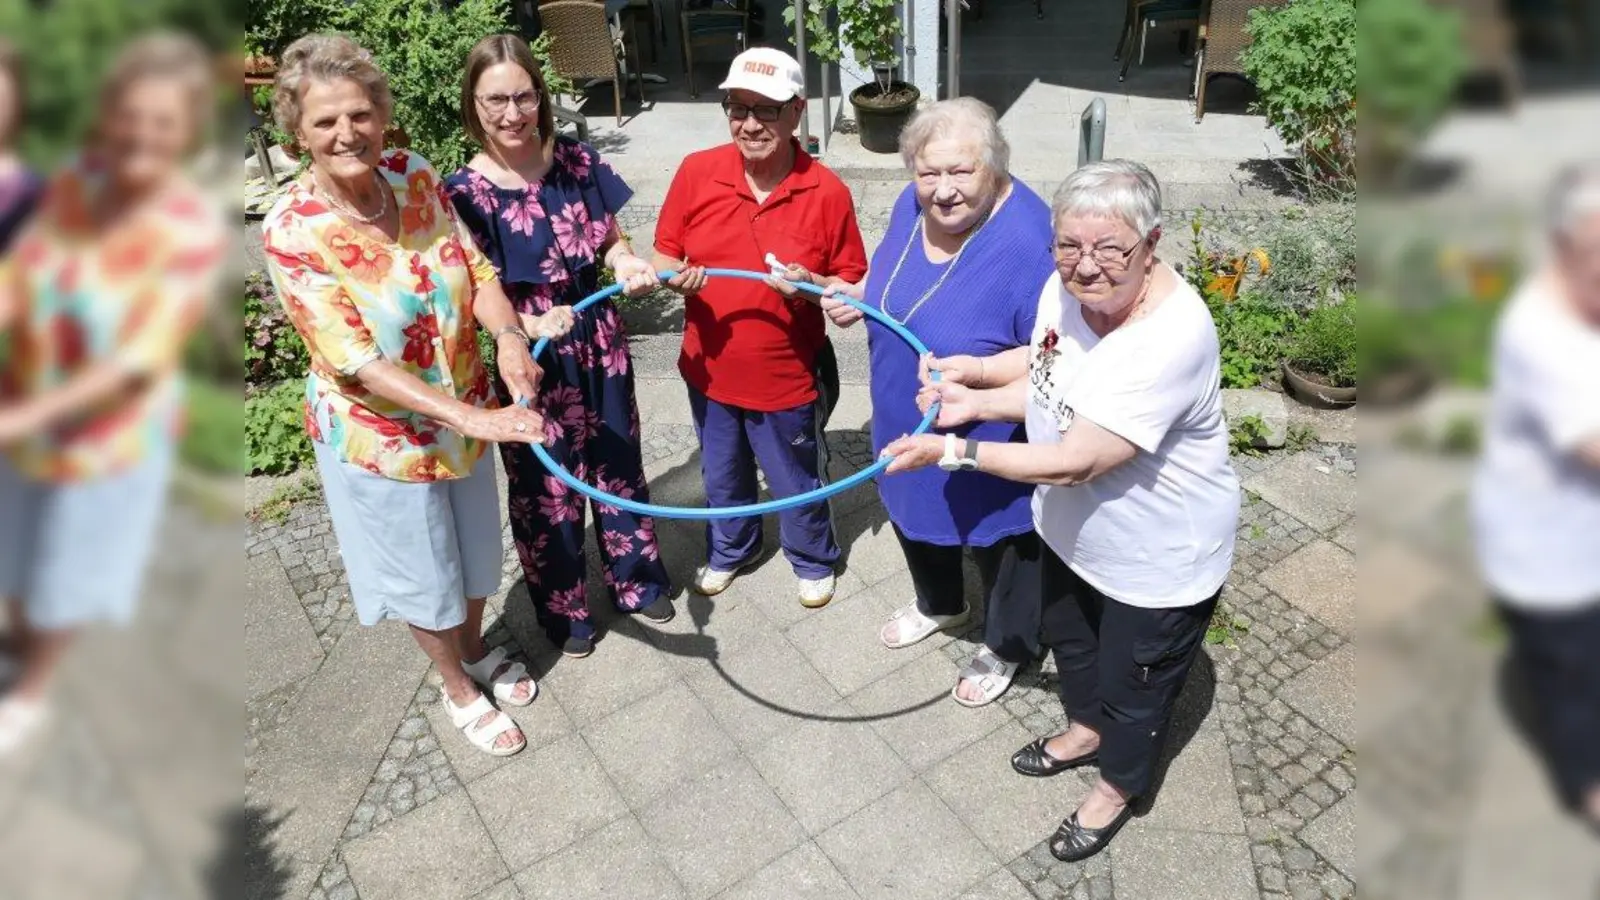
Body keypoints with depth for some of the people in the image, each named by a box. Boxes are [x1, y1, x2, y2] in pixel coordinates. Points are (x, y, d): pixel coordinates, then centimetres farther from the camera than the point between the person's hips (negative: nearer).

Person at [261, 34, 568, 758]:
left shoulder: (414, 176, -10)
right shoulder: (293, 229, -24)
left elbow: (475, 270, -6)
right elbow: (358, 363, -27)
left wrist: (508, 333, -29)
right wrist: (472, 418, -36)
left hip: (465, 410, 5)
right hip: (380, 435, -5)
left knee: (477, 553, 25)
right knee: (423, 576, 17)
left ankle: (477, 650, 55)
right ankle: (458, 689, 44)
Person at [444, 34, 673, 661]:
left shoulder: (578, 164, -4)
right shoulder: (464, 194, -14)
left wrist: (627, 264, -13)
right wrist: (529, 326, -33)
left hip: (600, 347, 3)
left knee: (618, 469, 19)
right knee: (545, 491, 13)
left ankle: (636, 583, 43)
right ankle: (563, 612, 36)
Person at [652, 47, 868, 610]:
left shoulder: (826, 191, -15)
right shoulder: (696, 171, -9)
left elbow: (853, 284, -6)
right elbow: (666, 254, 1)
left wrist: (810, 284, -26)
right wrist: (676, 278, -21)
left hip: (786, 378, -3)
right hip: (710, 369, 3)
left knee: (796, 485, 18)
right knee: (722, 477, 25)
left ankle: (814, 562, 46)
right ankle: (730, 551, 53)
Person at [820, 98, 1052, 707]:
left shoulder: (1028, 244, -31)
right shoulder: (913, 204, -9)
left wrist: (979, 370, -38)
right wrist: (859, 300, -9)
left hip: (989, 444, -7)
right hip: (908, 426, 7)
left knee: (998, 541, 18)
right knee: (914, 516, 29)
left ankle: (1007, 646, 48)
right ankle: (940, 605, 61)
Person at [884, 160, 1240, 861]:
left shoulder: (1172, 337, -37)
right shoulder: (1064, 288, -14)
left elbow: (1075, 462, -34)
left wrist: (951, 451, -30)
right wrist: (977, 400, -12)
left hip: (1157, 564, -7)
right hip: (1073, 530, 7)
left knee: (1132, 688, 18)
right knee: (1068, 637, 31)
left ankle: (1117, 787, 48)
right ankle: (1086, 729, 61)